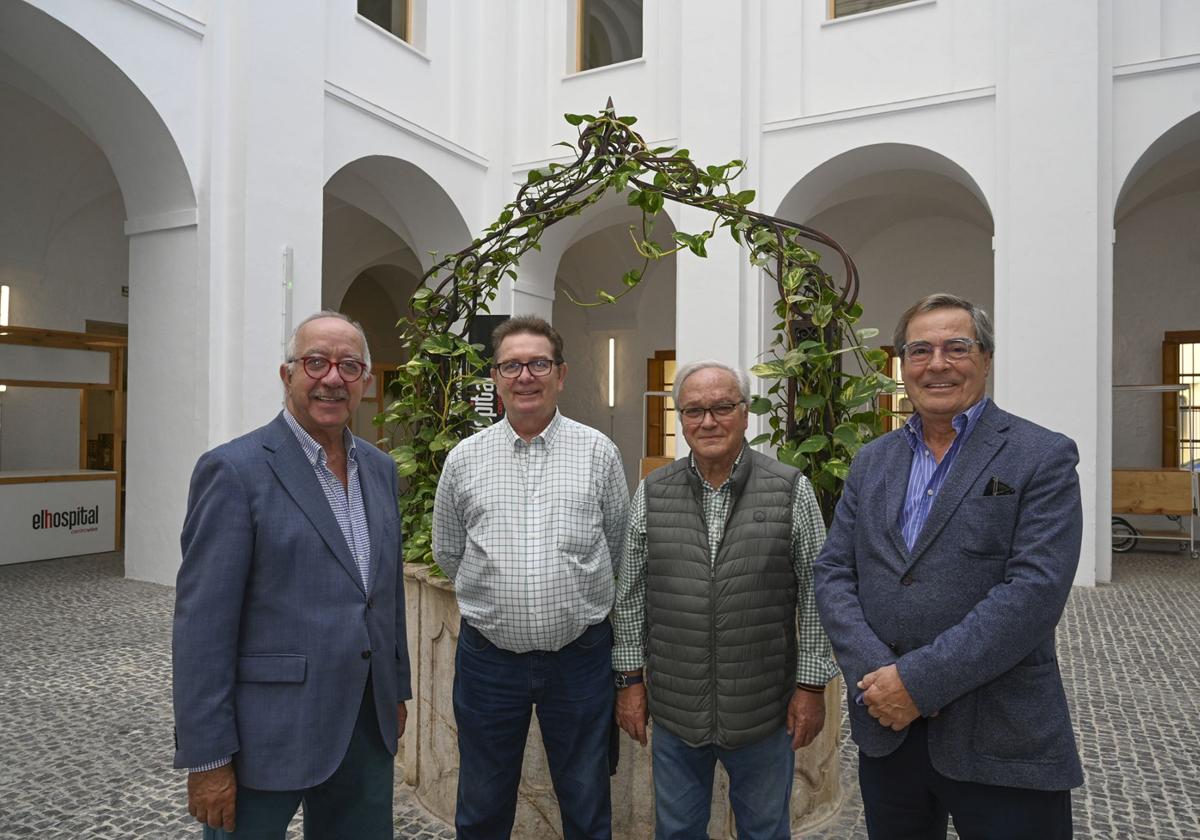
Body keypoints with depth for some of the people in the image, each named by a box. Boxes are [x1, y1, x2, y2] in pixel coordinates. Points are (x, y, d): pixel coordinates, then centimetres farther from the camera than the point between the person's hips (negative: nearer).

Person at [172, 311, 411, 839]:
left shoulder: (379, 469, 7)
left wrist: (397, 690, 15)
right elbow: (202, 625, -14)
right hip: (267, 733, -6)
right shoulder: (233, 470, -13)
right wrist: (206, 758, -13)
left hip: (367, 726, 6)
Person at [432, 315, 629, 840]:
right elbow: (447, 553, 12)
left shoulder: (598, 453, -2)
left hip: (579, 654, -1)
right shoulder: (464, 459, 1)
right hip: (488, 655, 1)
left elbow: (617, 548, 7)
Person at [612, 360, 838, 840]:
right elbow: (631, 595, 4)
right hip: (673, 711, 2)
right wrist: (631, 678, 3)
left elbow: (814, 595, -3)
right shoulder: (651, 494, -1)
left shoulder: (792, 491, -6)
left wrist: (811, 685, -3)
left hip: (765, 712, -1)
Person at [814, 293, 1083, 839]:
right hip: (885, 729, 4)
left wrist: (919, 680, -19)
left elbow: (1034, 590, -17)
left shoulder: (1043, 458, -6)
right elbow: (833, 573, 3)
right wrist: (874, 674, -12)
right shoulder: (872, 461, 8)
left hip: (1002, 747, -4)